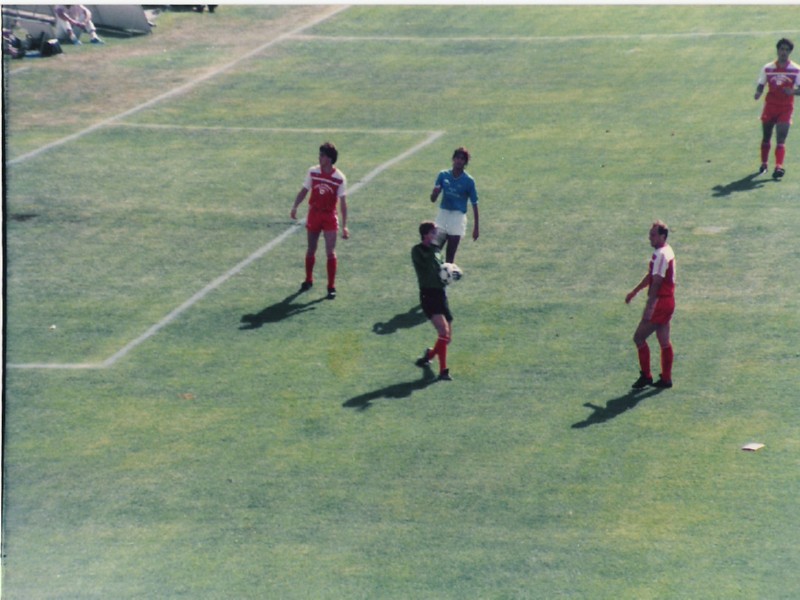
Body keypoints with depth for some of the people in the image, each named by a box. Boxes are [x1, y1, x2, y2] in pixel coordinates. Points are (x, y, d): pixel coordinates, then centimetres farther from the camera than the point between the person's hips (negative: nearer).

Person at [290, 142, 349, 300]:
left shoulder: (340, 178, -13)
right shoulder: (313, 172, -4)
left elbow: (343, 202, -11)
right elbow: (304, 191, 6)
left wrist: (344, 226, -14)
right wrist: (295, 206, -9)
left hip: (330, 217, -3)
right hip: (314, 214, 3)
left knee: (330, 252, -6)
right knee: (311, 250, 13)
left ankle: (331, 287, 2)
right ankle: (308, 280, 32)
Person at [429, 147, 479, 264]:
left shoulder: (468, 181, -6)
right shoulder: (443, 175, 1)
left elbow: (474, 204, -2)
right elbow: (433, 199, 5)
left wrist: (476, 227, -3)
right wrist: (435, 192, -20)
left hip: (458, 216, -3)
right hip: (443, 214, 3)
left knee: (450, 256, -1)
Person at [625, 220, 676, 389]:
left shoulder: (661, 254, -18)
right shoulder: (666, 252, 14)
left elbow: (656, 282, -22)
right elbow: (651, 276, 24)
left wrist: (649, 307, -23)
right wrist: (634, 292, 30)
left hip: (660, 302, -10)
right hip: (668, 301, 10)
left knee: (639, 337, -3)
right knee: (664, 342, 12)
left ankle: (646, 376, 1)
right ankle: (666, 378, 16)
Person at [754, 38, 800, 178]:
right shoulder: (767, 68, 2)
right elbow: (761, 85, 8)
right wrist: (758, 93, -15)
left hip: (786, 109, -2)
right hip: (770, 106, 2)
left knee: (780, 140, -14)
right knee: (766, 137, 13)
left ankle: (779, 167, -23)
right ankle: (764, 164, 32)